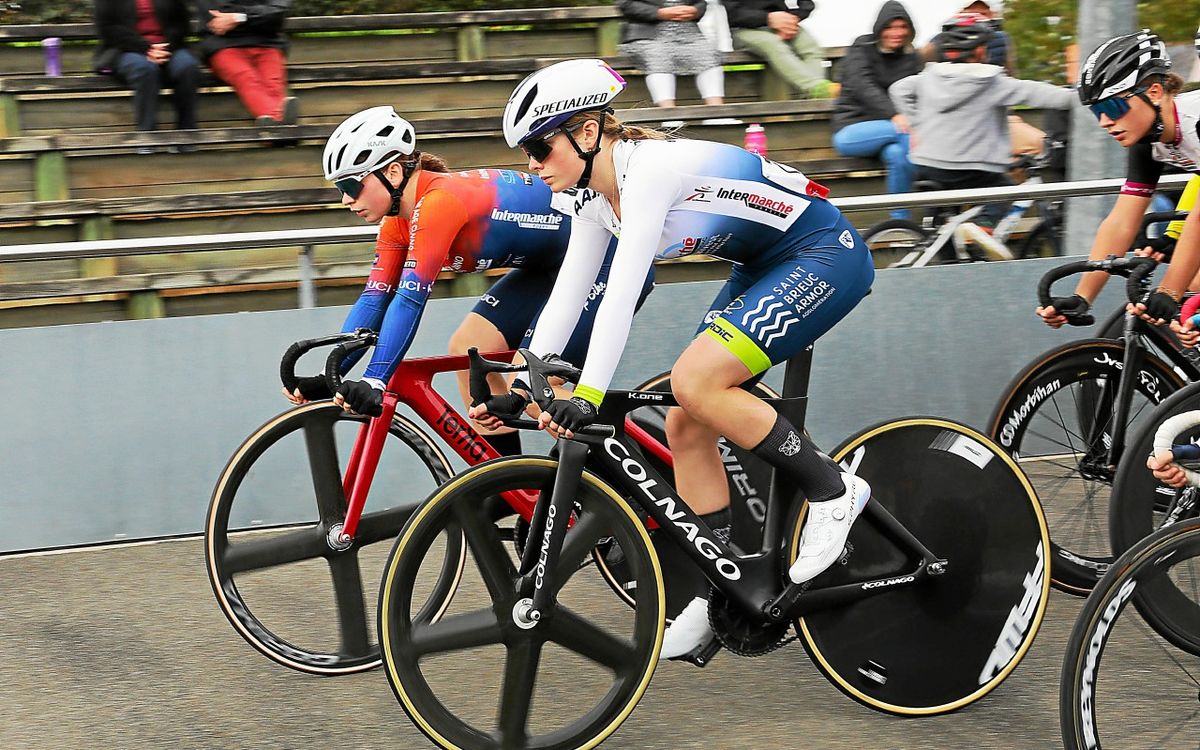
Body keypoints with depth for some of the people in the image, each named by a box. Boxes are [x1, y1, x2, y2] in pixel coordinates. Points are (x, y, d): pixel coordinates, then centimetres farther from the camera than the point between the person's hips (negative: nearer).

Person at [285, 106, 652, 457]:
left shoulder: (438, 200, -28)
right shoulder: (399, 217, 0)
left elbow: (410, 298, -34)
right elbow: (374, 299, -1)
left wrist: (374, 381, -38)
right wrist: (328, 378, -7)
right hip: (549, 264, 10)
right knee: (467, 350, 1)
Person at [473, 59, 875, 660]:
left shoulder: (649, 167, -27)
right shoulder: (592, 195, 1)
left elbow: (622, 292, -34)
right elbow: (567, 294, 5)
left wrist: (588, 397, -38)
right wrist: (518, 391, 2)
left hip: (826, 255, -9)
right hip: (766, 266, 9)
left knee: (695, 381, -25)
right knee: (686, 426, 2)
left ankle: (832, 491, -9)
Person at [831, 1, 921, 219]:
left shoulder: (911, 58, 11)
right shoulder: (862, 49, -3)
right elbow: (862, 86, -20)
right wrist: (894, 116, -36)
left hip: (889, 129, 4)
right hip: (852, 130, -4)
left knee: (898, 154, -33)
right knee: (904, 130, -31)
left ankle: (900, 221, -26)